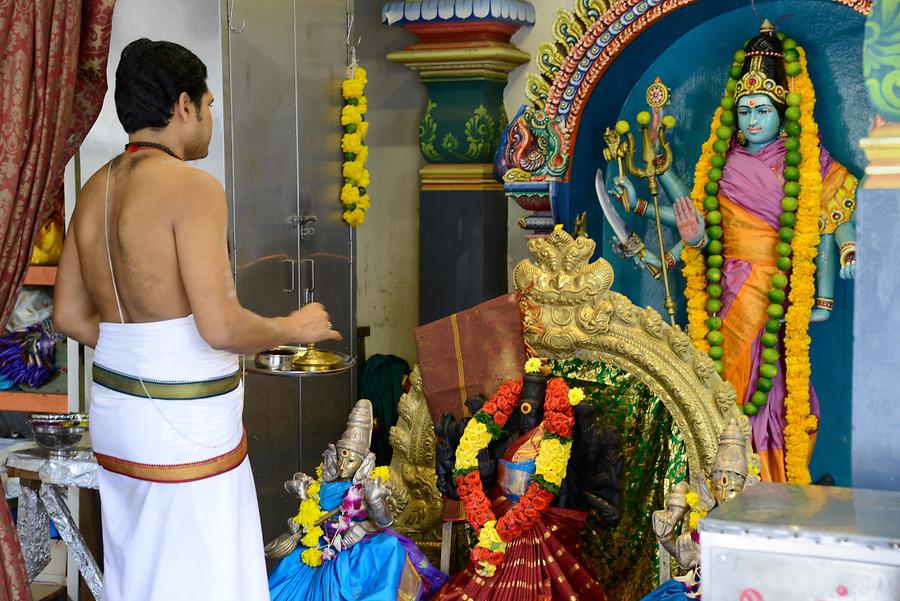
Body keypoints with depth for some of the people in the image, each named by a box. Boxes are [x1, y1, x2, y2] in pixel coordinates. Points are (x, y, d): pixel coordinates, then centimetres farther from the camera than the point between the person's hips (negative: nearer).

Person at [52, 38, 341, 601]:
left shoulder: (95, 190, 8)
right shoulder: (193, 187, -15)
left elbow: (70, 316, 13)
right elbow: (221, 327, -21)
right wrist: (295, 328, -4)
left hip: (115, 407, 8)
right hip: (184, 425, -8)